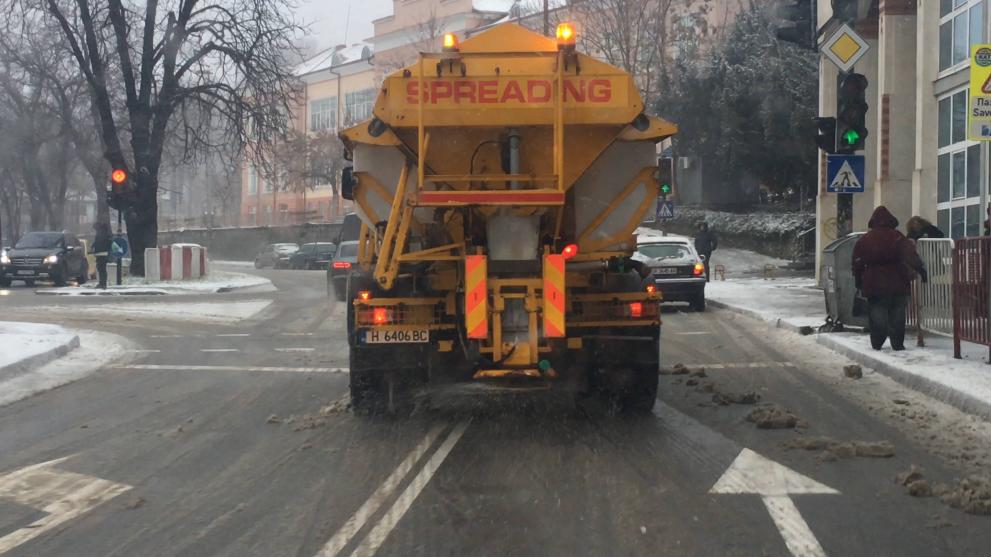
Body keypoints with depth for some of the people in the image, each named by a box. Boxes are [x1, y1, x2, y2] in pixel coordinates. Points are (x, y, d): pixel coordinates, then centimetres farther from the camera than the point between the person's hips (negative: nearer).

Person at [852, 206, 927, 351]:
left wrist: (858, 282, 15)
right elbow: (910, 255, -13)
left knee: (876, 314, 7)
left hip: (874, 284, 1)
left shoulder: (864, 240, 4)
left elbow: (857, 263, 7)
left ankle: (877, 344, 0)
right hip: (897, 283, -1)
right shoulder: (897, 237, -3)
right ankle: (898, 343, 3)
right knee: (897, 314, 6)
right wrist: (921, 269, -13)